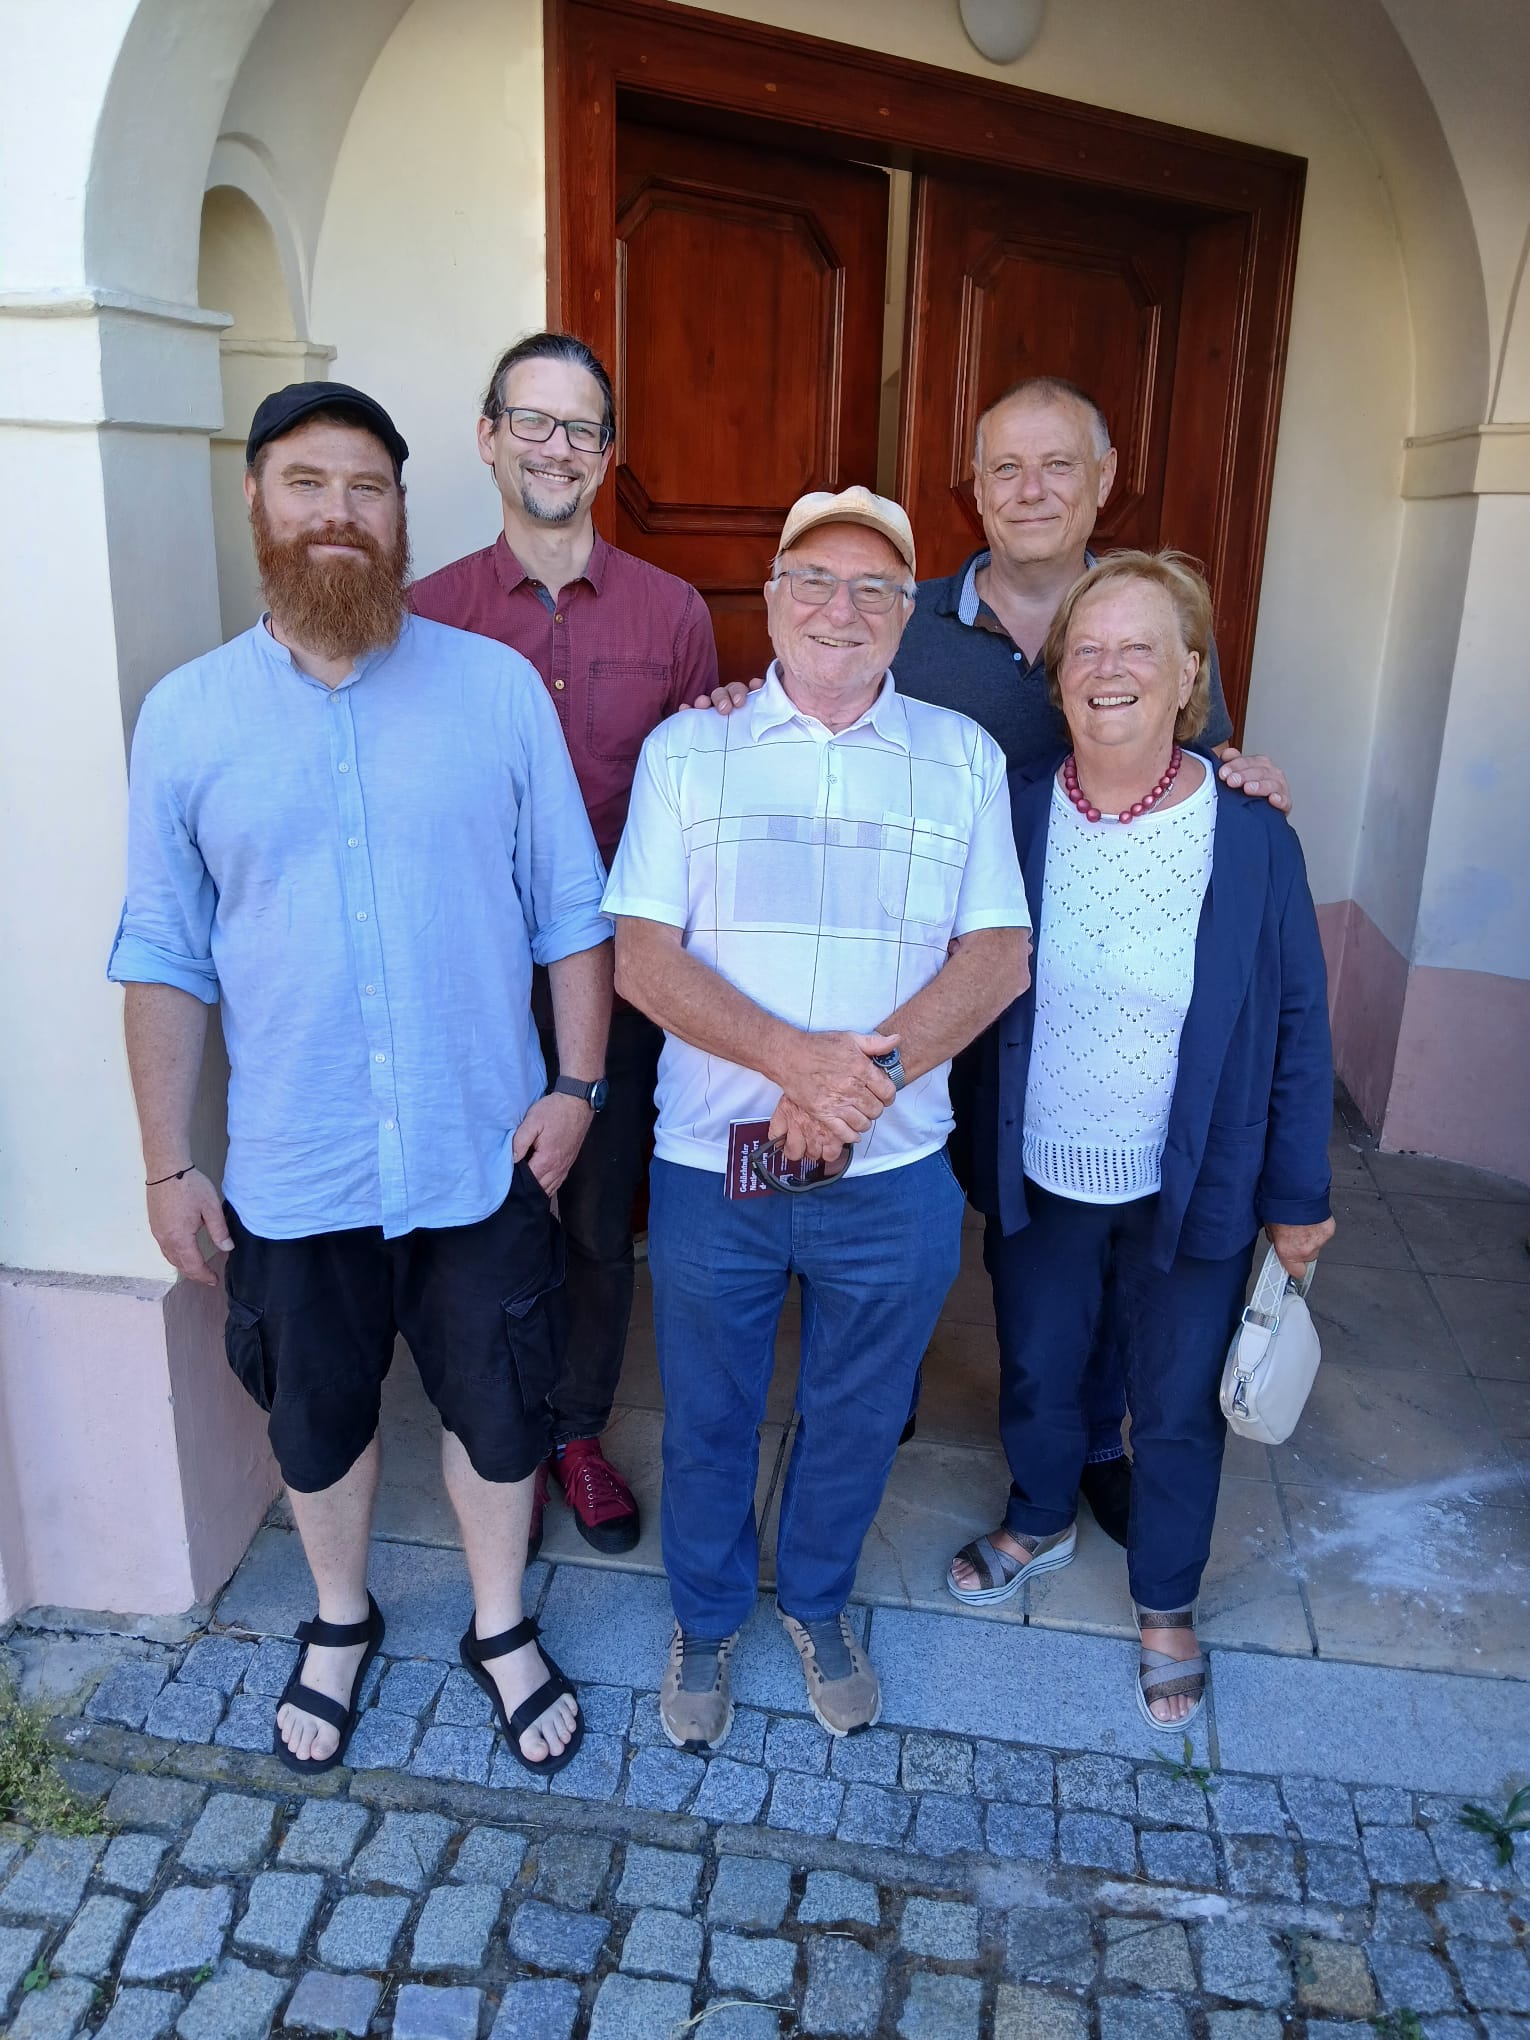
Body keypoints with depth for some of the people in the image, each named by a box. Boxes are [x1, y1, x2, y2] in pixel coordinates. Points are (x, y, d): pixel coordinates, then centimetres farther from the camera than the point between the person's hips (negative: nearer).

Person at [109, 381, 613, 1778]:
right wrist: (167, 1163, 0)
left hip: (483, 1155, 0)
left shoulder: (500, 686, -5)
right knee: (317, 1419, 20)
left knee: (496, 1409, 16)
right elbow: (165, 956, 0)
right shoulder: (187, 715, -3)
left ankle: (501, 1627, 42)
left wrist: (576, 1086, -6)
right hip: (290, 1174, 1)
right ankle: (341, 1624, 48)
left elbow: (570, 909, -1)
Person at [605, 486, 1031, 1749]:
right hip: (712, 1168, 0)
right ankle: (706, 1619, 44)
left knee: (857, 1419, 20)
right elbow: (642, 956, -8)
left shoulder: (964, 758, 3)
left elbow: (998, 957, -5)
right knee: (708, 1419, 17)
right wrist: (797, 1057, -23)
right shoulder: (687, 749, 0)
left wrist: (866, 1073, -20)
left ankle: (818, 1603, 48)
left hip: (893, 1177, 1)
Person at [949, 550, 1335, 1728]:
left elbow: (1298, 1020, -7)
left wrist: (1298, 1196, -3)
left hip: (1194, 1188, -1)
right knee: (1036, 1375, 22)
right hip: (1037, 1178, 2)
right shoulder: (1010, 813, -8)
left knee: (1178, 1408, 16)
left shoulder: (1249, 829, -13)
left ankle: (1167, 1605, 43)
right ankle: (1041, 1523, 53)